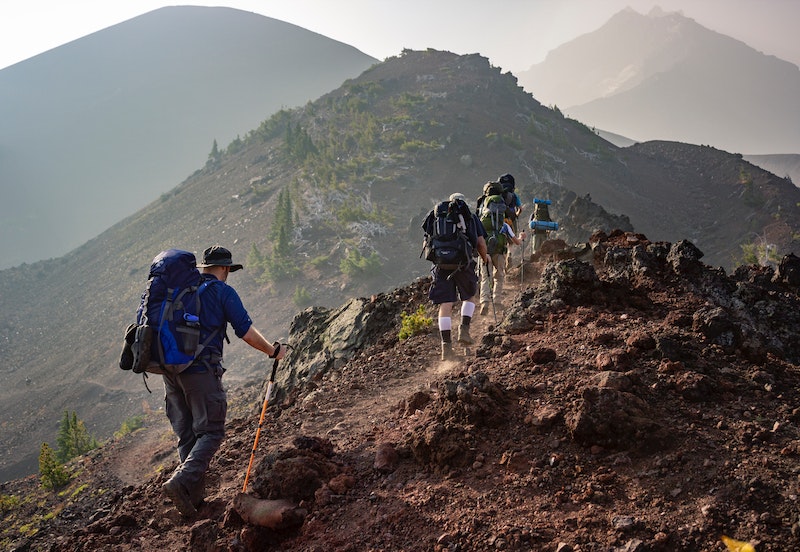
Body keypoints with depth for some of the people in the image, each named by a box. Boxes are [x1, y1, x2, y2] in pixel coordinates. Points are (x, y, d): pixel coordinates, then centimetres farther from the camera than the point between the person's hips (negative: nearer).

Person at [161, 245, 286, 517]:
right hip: (201, 370, -6)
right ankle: (181, 482, -20)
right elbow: (247, 332, -6)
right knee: (210, 432, -1)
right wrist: (273, 351, 9)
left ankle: (194, 496, 14)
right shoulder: (223, 292, -2)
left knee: (186, 435, 13)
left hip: (170, 369, 6)